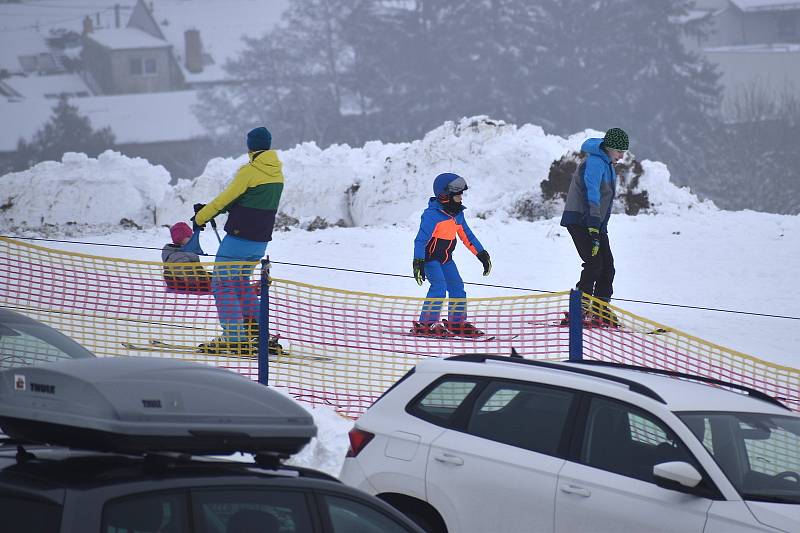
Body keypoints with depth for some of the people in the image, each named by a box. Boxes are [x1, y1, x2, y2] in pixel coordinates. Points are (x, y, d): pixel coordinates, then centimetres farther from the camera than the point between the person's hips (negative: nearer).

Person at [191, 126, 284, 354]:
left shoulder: (249, 171, -15)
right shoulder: (277, 173, 9)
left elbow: (226, 198, -9)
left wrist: (201, 217, 7)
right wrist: (209, 209, 14)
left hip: (239, 238, -8)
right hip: (261, 241, 8)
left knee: (223, 283, -1)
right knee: (241, 281, 23)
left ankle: (234, 337, -8)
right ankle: (255, 327, 18)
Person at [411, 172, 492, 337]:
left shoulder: (457, 214, 3)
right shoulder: (432, 215, -22)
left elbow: (467, 236, 15)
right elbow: (421, 240, -25)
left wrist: (482, 254, 13)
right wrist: (418, 262, -32)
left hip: (446, 259, 8)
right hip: (430, 257, -8)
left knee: (457, 287, 5)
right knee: (439, 287, -21)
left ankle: (457, 323, 18)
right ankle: (425, 324, -18)